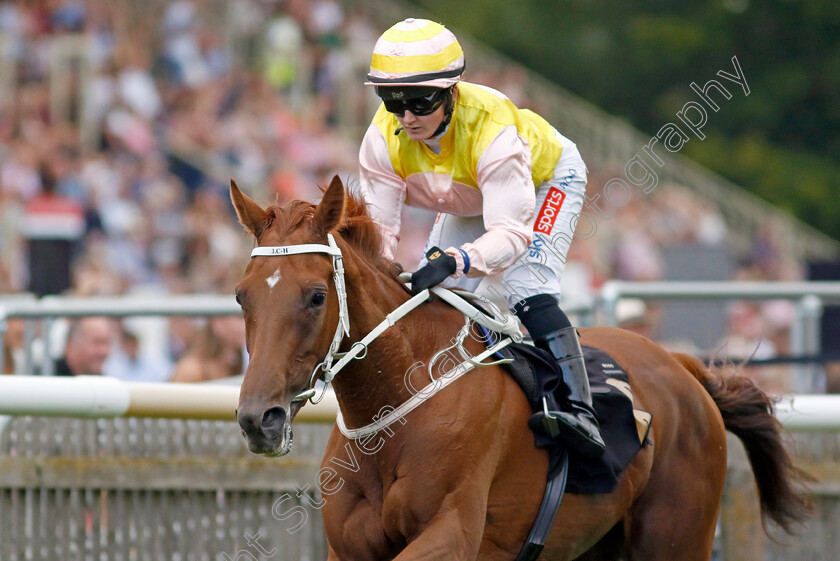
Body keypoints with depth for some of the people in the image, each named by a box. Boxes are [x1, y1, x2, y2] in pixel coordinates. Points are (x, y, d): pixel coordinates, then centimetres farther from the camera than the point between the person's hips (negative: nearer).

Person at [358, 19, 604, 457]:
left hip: (545, 180, -6)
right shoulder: (384, 137, -29)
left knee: (526, 289, -27)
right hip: (469, 201, 6)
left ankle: (577, 408, -32)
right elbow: (377, 224, -24)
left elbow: (511, 232, -49)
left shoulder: (491, 126, -44)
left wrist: (455, 260, -67)